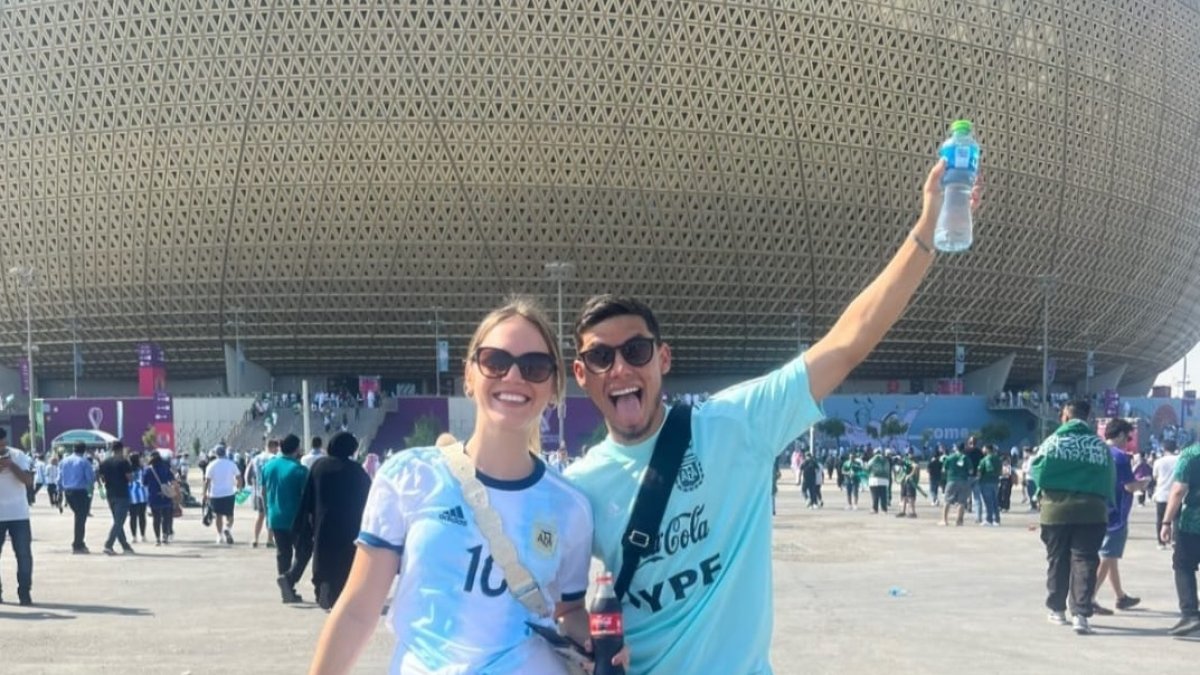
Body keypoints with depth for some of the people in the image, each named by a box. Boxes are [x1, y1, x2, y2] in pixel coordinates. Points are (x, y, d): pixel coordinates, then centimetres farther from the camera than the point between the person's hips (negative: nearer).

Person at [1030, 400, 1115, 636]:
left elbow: (1037, 472, -3)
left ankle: (1057, 609, 24)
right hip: (1092, 511, 0)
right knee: (1084, 561, 1)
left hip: (1057, 508, 0)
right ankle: (1081, 614, -9)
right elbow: (1110, 481, 1)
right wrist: (1103, 503, 11)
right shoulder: (1101, 445, 2)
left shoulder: (1054, 440, -3)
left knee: (1057, 560, 14)